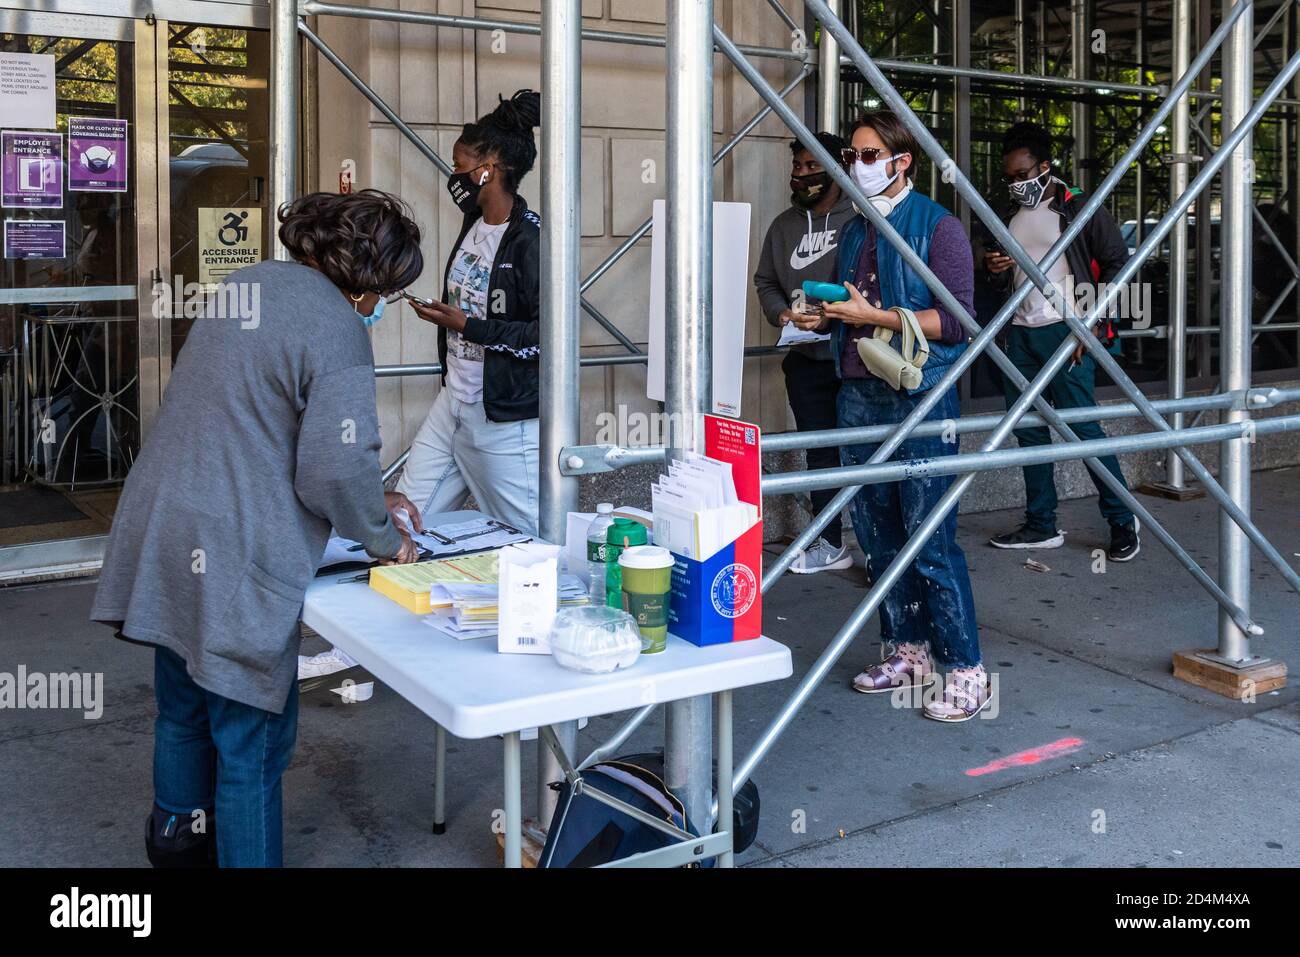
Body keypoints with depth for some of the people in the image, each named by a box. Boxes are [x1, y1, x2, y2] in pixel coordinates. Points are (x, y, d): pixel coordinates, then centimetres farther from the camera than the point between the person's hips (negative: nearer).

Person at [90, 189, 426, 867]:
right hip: (233, 562, -9)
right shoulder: (336, 329, -16)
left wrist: (370, 500, 19)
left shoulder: (249, 284, 11)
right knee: (253, 739, 4)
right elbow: (334, 468, -20)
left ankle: (178, 837, 48)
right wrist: (383, 539, 0)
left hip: (162, 531, 9)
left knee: (184, 710, 27)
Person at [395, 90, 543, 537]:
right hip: (454, 402, 9)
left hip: (506, 419, -9)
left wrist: (467, 326, -19)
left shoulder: (532, 238, -17)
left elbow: (550, 334, -21)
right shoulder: (474, 223, 9)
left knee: (530, 539, 1)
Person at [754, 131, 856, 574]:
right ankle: (830, 544, 21)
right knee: (820, 453, 11)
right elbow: (765, 282, 17)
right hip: (806, 359, 5)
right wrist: (782, 313, -2)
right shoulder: (784, 226, 12)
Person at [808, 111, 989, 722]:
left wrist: (874, 315, -18)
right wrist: (817, 315, 7)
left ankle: (964, 672, 0)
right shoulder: (854, 231, 17)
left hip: (920, 397, -7)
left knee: (930, 537, -8)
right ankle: (906, 652, 22)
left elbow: (957, 320, -12)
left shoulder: (937, 226, -5)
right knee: (877, 534, 10)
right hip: (859, 395, 7)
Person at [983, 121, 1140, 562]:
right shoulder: (1011, 216, 16)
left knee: (1082, 425, -10)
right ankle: (1041, 525, 15)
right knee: (1028, 428, 7)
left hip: (1065, 331, -7)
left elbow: (1117, 263, -5)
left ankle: (1122, 521, 2)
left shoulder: (1079, 209, -4)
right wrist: (995, 269, 2)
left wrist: (1091, 323, -12)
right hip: (1021, 333, 7)